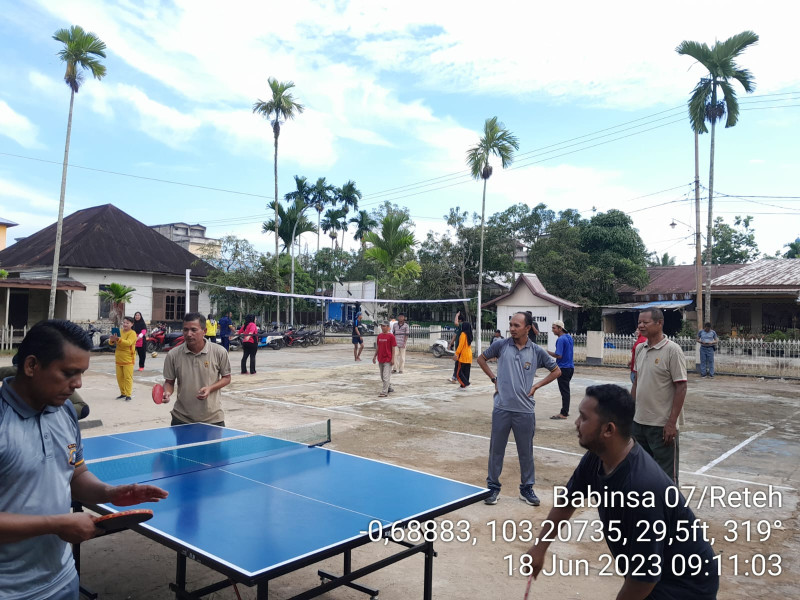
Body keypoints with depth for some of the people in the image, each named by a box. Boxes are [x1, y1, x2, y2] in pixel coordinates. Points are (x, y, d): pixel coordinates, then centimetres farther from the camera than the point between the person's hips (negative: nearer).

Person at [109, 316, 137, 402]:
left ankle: (128, 395, -2)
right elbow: (111, 343, 9)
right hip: (119, 359, 7)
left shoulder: (132, 333, -7)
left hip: (128, 359, -6)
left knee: (128, 377, -5)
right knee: (119, 377, 11)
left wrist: (118, 339, -37)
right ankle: (123, 393, 21)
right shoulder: (120, 332, 11)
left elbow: (128, 343, -23)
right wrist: (112, 340, -15)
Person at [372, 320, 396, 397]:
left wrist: (393, 359, -13)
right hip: (380, 359, 7)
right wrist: (375, 356, 13)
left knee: (386, 376, -9)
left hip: (388, 360, -7)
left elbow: (393, 348, -9)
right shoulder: (379, 335, 8)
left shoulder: (391, 336, -10)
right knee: (382, 377, 15)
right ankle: (390, 388, 31)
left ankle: (384, 392, -6)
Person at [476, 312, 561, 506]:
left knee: (526, 452, 11)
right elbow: (481, 359, 14)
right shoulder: (501, 345, -2)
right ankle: (493, 487, 23)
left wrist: (536, 386, 2)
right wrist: (494, 379, 5)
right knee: (496, 450, 8)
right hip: (501, 409, 0)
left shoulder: (536, 351, -1)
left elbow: (556, 371, 11)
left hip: (525, 411, 0)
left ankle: (527, 488, 27)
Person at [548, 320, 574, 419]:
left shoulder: (561, 339, -18)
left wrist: (548, 352, -12)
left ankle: (563, 413, -1)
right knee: (566, 390, 16)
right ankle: (566, 411, 23)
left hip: (563, 368, -9)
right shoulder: (569, 337, 11)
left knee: (564, 391, -5)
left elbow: (558, 355, -24)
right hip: (570, 367, 9)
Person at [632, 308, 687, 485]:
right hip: (639, 422, 7)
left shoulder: (672, 350, -13)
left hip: (662, 426, -7)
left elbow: (681, 387, -14)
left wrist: (672, 423, -17)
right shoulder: (640, 349, 8)